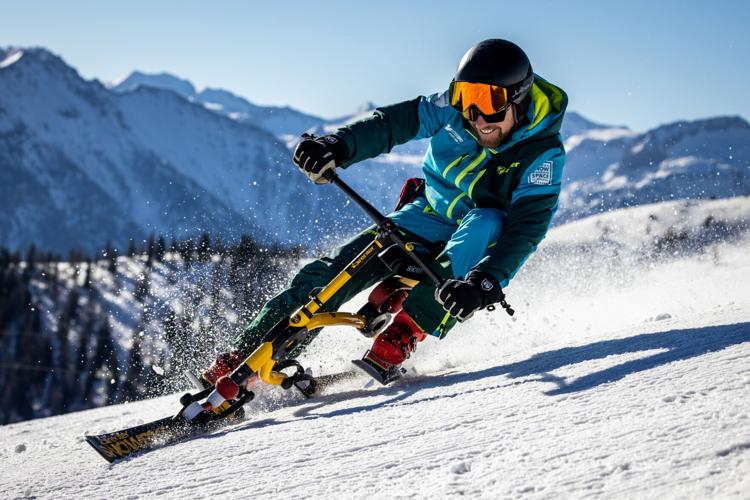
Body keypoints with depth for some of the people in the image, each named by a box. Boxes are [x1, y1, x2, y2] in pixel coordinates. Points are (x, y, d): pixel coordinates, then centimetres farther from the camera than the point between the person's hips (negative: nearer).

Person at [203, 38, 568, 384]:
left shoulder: (544, 154, -25)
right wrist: (338, 146, -33)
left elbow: (526, 228, -34)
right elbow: (394, 122, -14)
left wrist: (486, 283, -49)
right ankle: (243, 359, -7)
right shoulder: (454, 108, -16)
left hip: (475, 249, -3)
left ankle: (404, 335, -39)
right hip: (426, 218, 3)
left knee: (486, 222, -39)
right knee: (332, 272, -13)